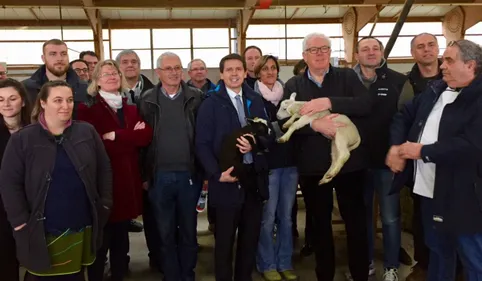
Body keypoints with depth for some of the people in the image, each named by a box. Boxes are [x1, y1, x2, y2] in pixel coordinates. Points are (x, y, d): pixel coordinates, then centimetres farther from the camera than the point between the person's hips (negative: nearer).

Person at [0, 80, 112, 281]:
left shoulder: (87, 132, 0)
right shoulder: (22, 139, -6)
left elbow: (104, 170, 6)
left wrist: (105, 205, 1)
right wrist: (20, 222, -9)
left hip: (81, 227, 2)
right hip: (42, 231, -2)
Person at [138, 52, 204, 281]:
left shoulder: (196, 97, 1)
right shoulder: (147, 100, 2)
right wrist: (144, 174, 1)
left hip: (189, 174, 0)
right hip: (159, 176, 0)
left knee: (188, 231, 13)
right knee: (165, 233, 11)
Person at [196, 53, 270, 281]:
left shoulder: (256, 101, 10)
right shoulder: (211, 104, -2)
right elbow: (202, 144, -6)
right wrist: (217, 173, -17)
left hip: (254, 177, 4)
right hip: (227, 179, -4)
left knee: (250, 236, 13)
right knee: (224, 239, 8)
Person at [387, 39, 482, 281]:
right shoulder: (435, 90, 9)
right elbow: (404, 115, 13)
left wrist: (422, 150, -19)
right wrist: (396, 146, -5)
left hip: (462, 196, -7)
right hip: (428, 190, 7)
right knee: (437, 249, 24)